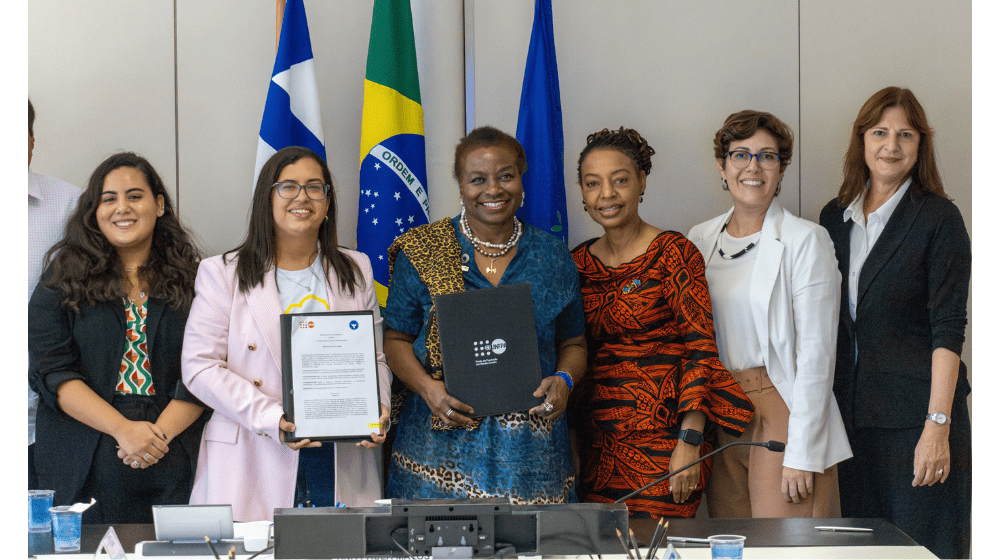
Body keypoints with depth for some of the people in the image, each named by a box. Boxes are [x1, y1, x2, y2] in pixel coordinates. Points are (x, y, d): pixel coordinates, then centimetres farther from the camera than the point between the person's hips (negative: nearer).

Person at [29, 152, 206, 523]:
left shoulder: (189, 282, 8)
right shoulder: (63, 280, 6)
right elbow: (51, 372, -3)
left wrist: (159, 434, -13)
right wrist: (123, 429, -14)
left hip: (173, 465, 1)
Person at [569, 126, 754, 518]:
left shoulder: (673, 253, -5)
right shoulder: (579, 263, 10)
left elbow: (701, 349, -9)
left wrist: (689, 443, -17)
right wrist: (570, 440, 10)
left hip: (662, 437, -5)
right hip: (597, 442, 5)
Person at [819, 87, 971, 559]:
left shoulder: (938, 219, -4)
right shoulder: (834, 217, 12)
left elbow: (948, 329, -10)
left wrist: (938, 425, -18)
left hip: (914, 413, -5)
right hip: (849, 413, 5)